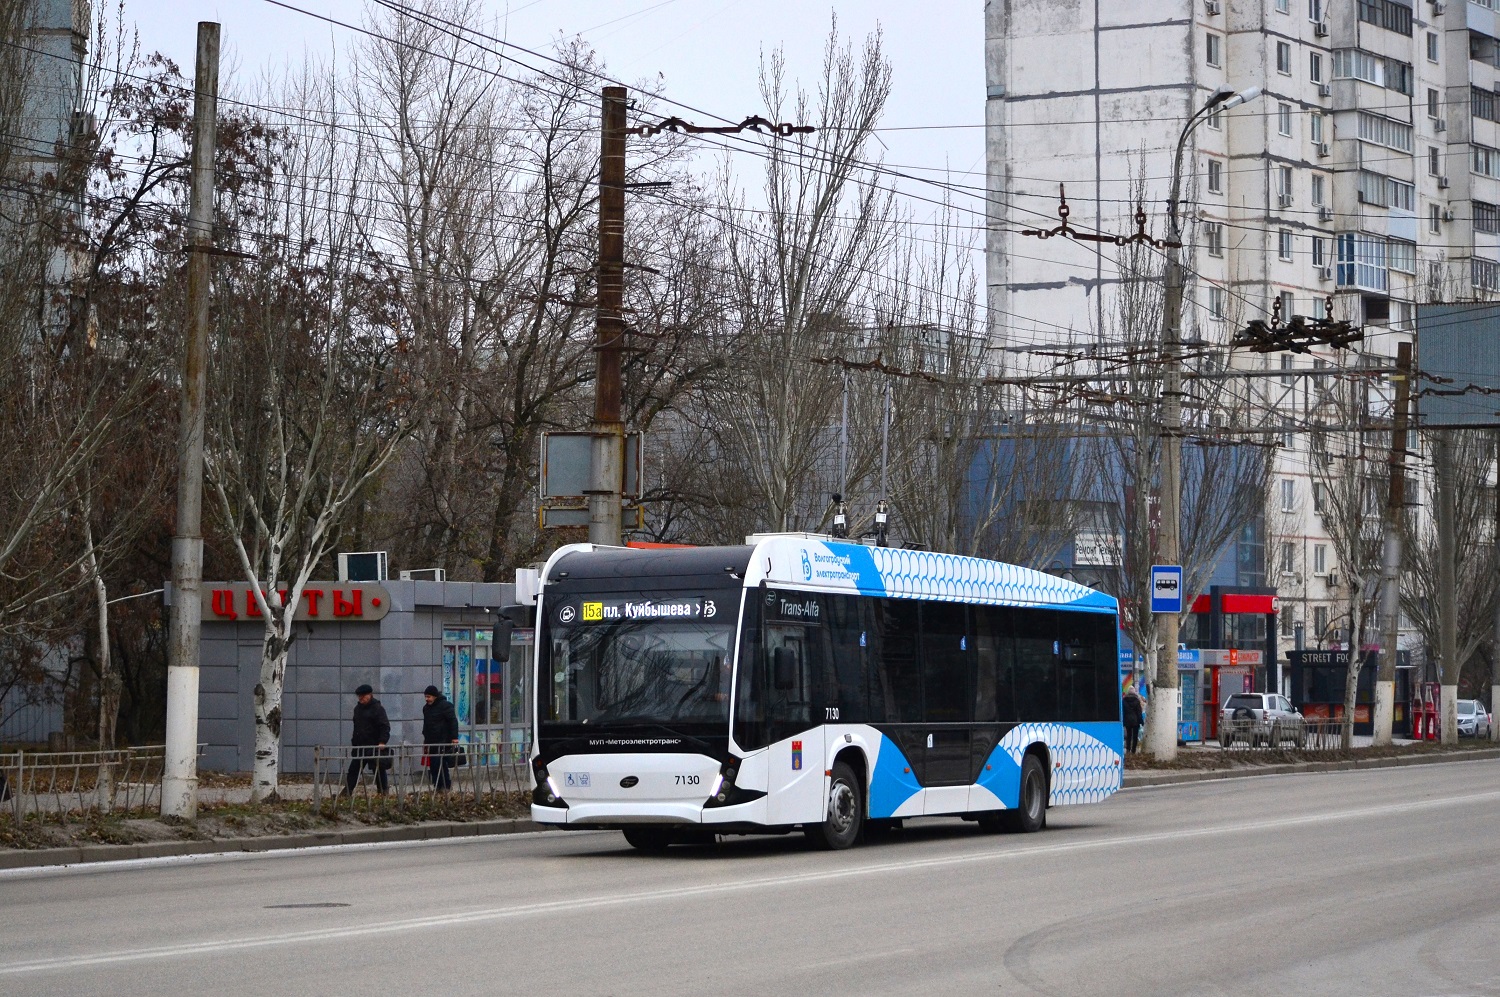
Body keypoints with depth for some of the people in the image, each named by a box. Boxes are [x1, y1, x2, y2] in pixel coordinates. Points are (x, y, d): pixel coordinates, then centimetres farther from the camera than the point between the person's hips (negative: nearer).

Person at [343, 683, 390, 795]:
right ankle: (346, 793, 6)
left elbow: (385, 727, -16)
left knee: (379, 771, 1)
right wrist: (354, 741, 17)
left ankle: (383, 793, 9)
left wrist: (382, 742, -26)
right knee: (353, 770, 5)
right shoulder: (358, 708, 14)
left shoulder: (377, 709, -10)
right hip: (359, 746, 7)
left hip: (374, 747, -7)